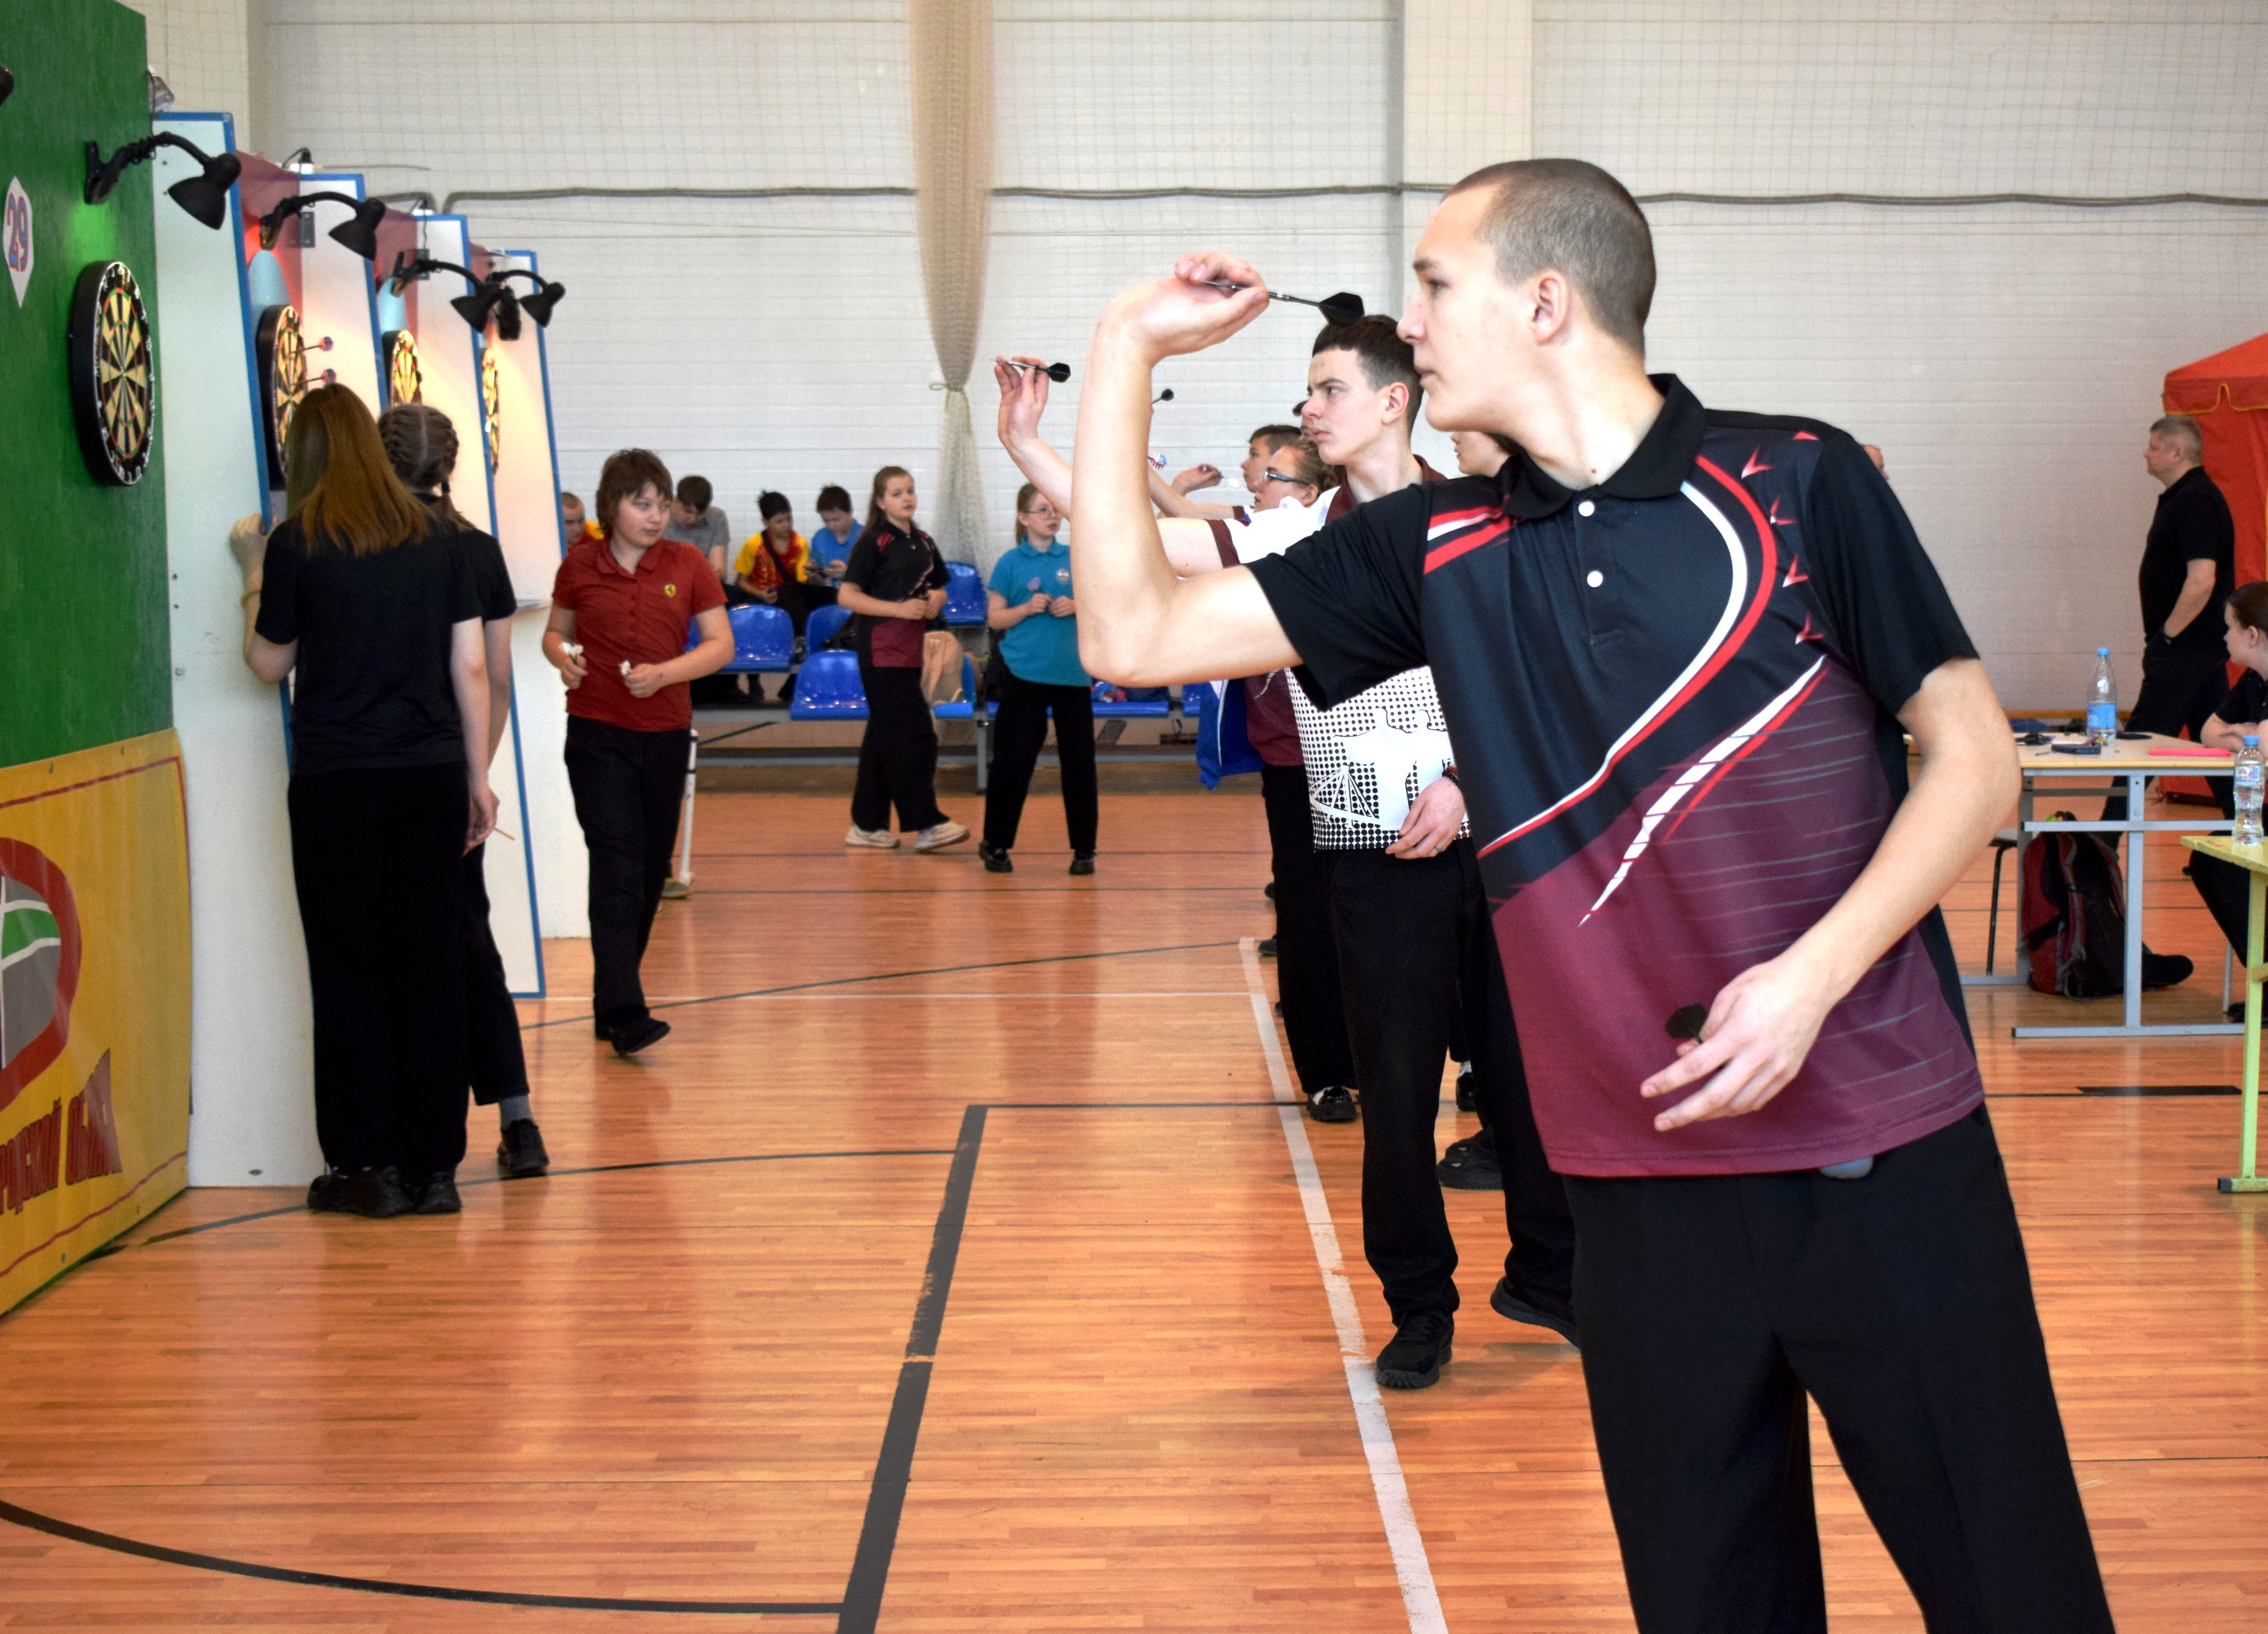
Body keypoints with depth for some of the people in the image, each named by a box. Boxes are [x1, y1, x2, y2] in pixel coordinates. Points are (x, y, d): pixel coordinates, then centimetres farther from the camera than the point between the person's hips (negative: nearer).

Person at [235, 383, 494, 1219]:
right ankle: (434, 1167, 10)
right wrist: (479, 778, 11)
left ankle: (369, 1166, 7)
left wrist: (254, 592, 25)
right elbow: (470, 667, 5)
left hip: (336, 782, -3)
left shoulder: (297, 542, -4)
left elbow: (269, 663, 7)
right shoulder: (434, 539, 5)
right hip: (431, 774, 3)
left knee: (351, 972, 4)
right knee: (432, 964, 6)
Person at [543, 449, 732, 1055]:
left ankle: (612, 998, 24)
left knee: (652, 868, 9)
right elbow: (556, 631, 13)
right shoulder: (580, 566, 0)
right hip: (597, 733, -3)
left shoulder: (687, 564, 1)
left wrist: (663, 673, -16)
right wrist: (562, 656, -10)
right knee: (617, 867, -13)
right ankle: (624, 1012, -19)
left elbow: (721, 643, 0)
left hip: (666, 734, 3)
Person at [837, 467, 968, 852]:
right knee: (915, 733, -12)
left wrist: (936, 600, 1)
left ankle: (867, 824, 17)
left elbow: (938, 587, 25)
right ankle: (926, 824, -9)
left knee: (883, 735, 11)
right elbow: (848, 596, -12)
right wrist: (900, 609, -20)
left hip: (910, 648, 8)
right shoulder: (873, 543, -7)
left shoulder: (924, 543, 13)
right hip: (882, 649, -7)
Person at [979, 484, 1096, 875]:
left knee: (1079, 759, 4)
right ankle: (996, 845, 12)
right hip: (1024, 672, -2)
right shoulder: (1011, 562, 1)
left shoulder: (1076, 559, 7)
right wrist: (1027, 609, -15)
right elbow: (995, 618, 1)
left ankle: (1084, 849, 13)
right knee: (1014, 759, -1)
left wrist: (1076, 607, -8)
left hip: (1073, 671, 2)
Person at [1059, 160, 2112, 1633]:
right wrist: (1128, 350, 2)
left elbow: (1974, 757, -1)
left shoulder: (1799, 480, -4)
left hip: (1887, 1155, -3)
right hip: (1645, 1173, 3)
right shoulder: (1438, 551, 6)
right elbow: (1136, 633, 4)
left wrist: (1816, 973, -14)